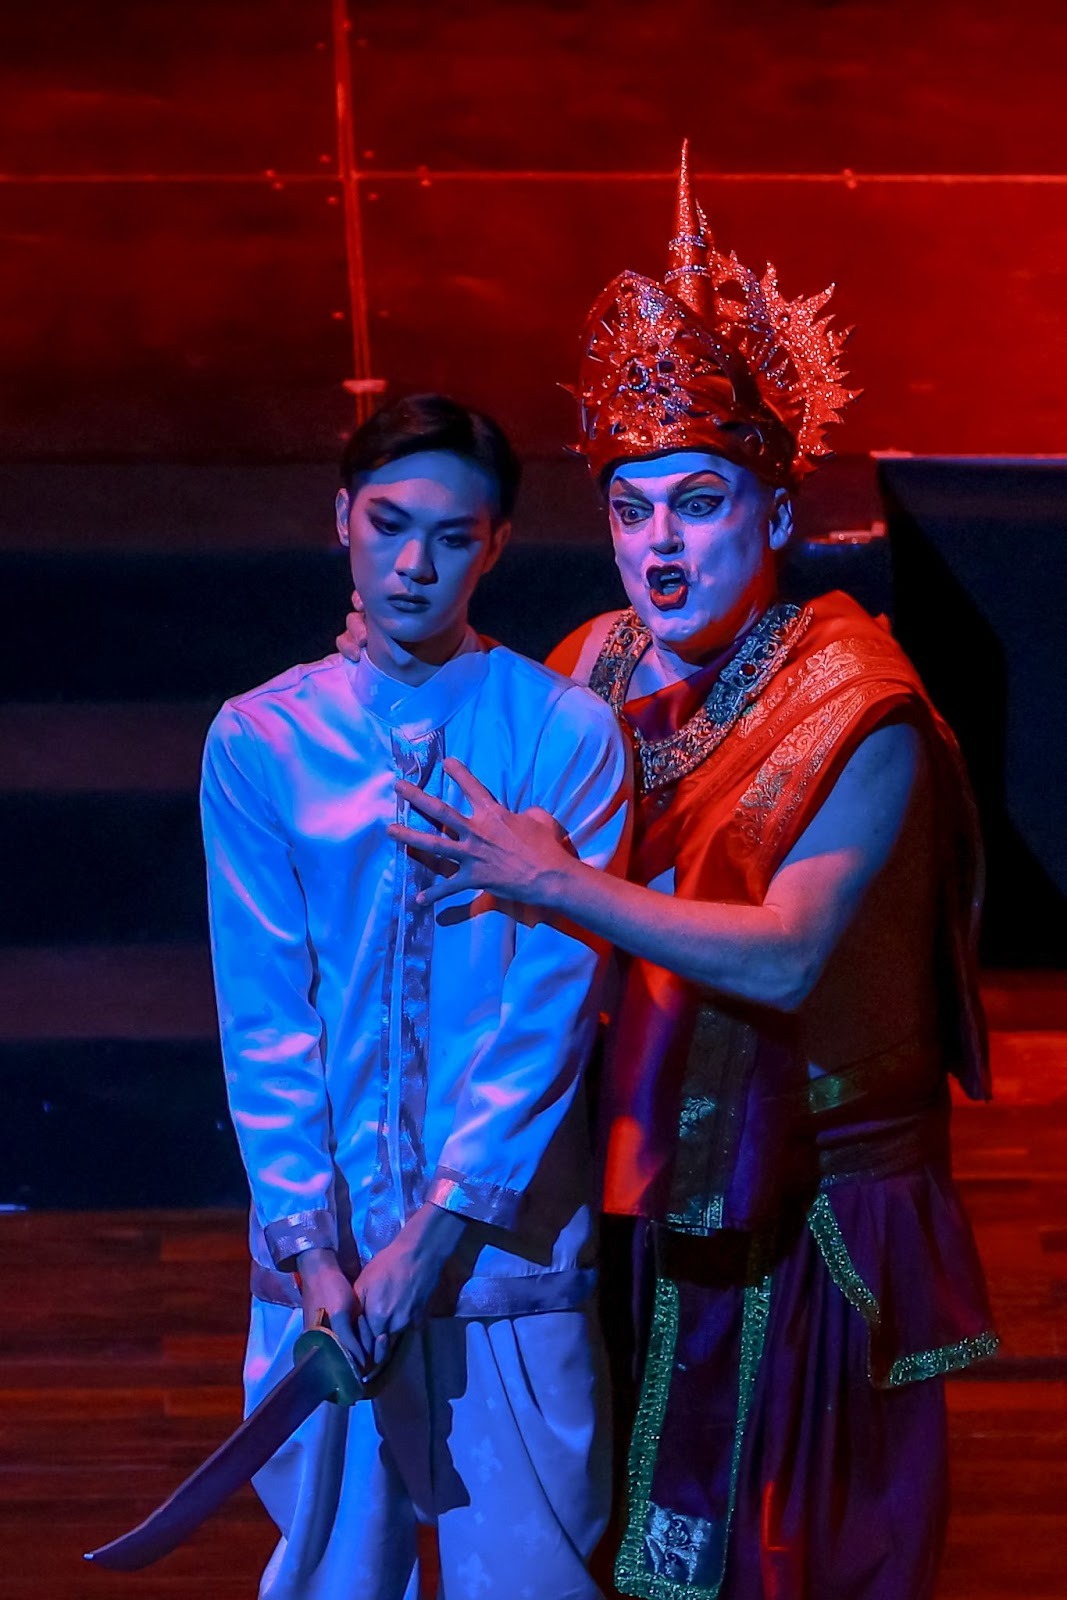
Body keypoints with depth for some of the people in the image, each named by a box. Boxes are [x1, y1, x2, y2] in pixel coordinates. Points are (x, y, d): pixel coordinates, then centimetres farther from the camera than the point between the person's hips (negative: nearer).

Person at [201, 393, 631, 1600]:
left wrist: (435, 1233, -13)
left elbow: (554, 1001, -9)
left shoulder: (567, 734, -5)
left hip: (506, 1238, -1)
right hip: (325, 1243, 1)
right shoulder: (260, 741, 0)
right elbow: (261, 1014, -3)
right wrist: (312, 1248, -11)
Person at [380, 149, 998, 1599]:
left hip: (811, 1195, -5)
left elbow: (787, 953, -25)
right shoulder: (597, 672, 1)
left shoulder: (860, 716, -17)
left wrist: (560, 884, -27)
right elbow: (521, 860, 10)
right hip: (648, 1164, 5)